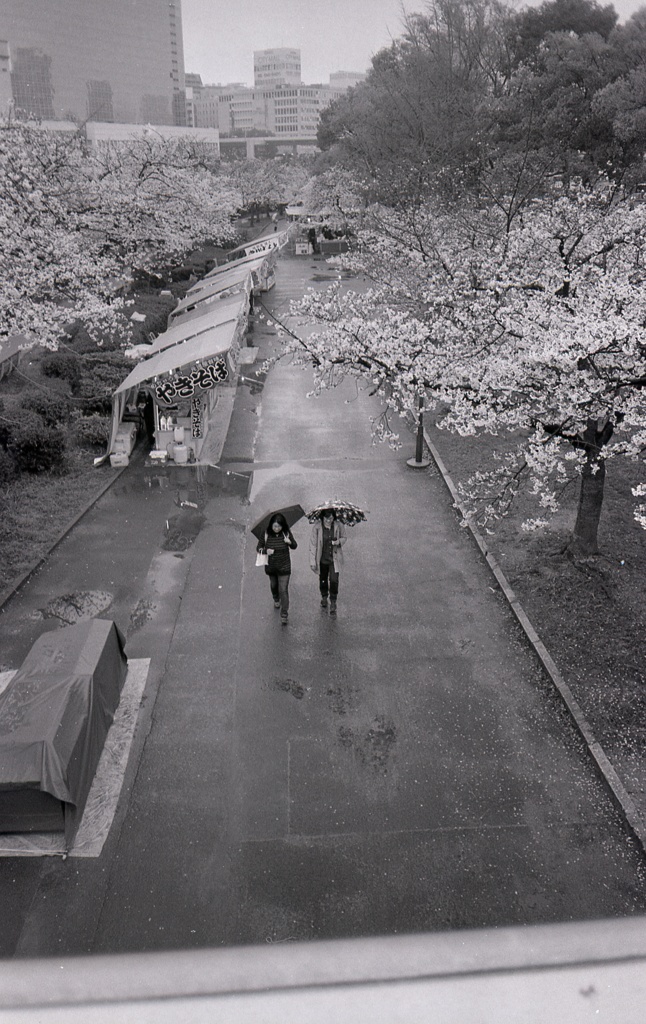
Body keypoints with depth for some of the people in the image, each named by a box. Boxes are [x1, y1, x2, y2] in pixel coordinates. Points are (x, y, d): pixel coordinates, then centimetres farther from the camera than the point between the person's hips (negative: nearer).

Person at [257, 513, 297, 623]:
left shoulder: (286, 533, -14)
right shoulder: (266, 534, -15)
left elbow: (294, 547, -2)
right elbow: (258, 548, -6)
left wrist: (290, 542, -25)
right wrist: (265, 551, -28)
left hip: (284, 567, -2)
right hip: (271, 566, 2)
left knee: (283, 590, -6)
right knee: (273, 585, 26)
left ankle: (284, 614, 3)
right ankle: (276, 600, 57)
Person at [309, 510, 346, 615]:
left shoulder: (339, 526, -11)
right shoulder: (317, 527, -15)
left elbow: (344, 538, 7)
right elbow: (313, 544, -9)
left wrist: (339, 541, -18)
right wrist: (313, 561, -9)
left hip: (334, 558, -1)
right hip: (322, 558, 1)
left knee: (334, 580, -10)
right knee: (323, 579, 18)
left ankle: (333, 603, 7)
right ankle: (324, 597, 46)